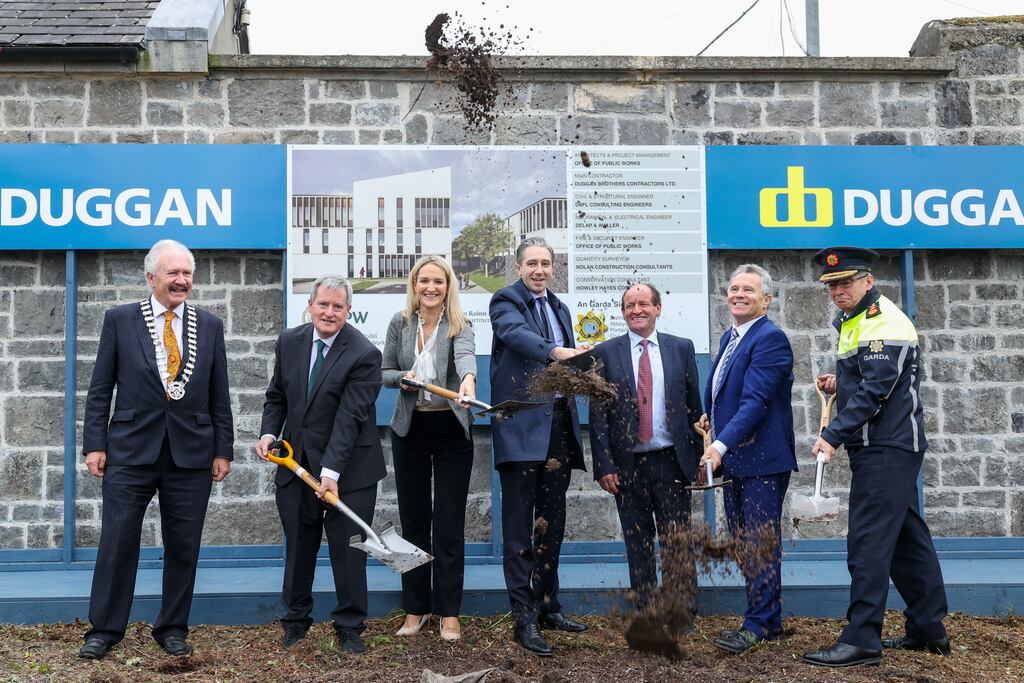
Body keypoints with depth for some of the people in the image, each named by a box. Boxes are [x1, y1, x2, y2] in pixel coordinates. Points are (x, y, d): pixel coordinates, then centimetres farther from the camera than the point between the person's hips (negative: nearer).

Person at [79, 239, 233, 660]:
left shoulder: (209, 326, 6)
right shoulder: (119, 320, 2)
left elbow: (219, 396, 8)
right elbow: (100, 390, 3)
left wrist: (223, 449, 5)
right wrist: (95, 443, -3)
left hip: (191, 454, 2)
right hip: (130, 451, -1)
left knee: (183, 547, 7)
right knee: (117, 542, 3)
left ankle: (172, 629, 21)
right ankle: (105, 629, 17)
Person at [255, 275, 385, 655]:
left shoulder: (364, 355, -17)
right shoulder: (289, 342, 2)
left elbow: (350, 417, -22)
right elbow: (277, 396, 12)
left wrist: (331, 471, -27)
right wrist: (268, 433, -6)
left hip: (348, 467, -4)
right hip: (296, 463, 5)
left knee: (348, 549, 4)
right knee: (298, 548, 15)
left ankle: (350, 627, 18)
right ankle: (295, 620, 31)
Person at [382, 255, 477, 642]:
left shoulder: (459, 325, -6)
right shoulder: (400, 323, 4)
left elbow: (465, 354, -29)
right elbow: (385, 372, 9)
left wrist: (468, 378, -51)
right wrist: (403, 378, -15)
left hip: (451, 430, -3)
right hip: (410, 429, 3)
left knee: (450, 523, 1)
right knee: (413, 521, 8)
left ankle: (449, 612, 12)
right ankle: (415, 609, 20)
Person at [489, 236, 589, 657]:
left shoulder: (558, 308, 20)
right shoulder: (506, 301, -2)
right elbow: (517, 333, -26)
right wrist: (556, 351, -41)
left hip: (558, 423, 7)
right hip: (522, 424, -7)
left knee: (552, 522, 13)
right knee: (520, 525, -4)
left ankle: (548, 606, 24)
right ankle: (524, 617, -1)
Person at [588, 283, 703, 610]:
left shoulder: (681, 348, 7)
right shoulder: (606, 353, 3)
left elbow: (694, 406, 8)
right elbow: (597, 414, 1)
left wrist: (699, 458, 3)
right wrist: (604, 466, -6)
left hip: (671, 461, 0)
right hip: (627, 464, 0)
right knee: (638, 543, 7)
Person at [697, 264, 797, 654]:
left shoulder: (770, 338, -15)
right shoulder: (730, 337, 14)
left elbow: (755, 401, -25)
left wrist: (721, 445, -31)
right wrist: (712, 418, 10)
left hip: (763, 460, -10)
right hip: (732, 460, 10)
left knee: (762, 543, -1)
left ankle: (759, 624, 9)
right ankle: (766, 619, 28)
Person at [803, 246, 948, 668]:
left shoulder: (883, 325, -15)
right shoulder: (854, 321, 16)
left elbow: (875, 391, -22)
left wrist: (833, 436, -22)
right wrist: (840, 383, 7)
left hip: (886, 451, -10)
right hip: (889, 448, 10)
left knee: (869, 544, -9)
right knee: (907, 539, 15)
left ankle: (862, 640, -5)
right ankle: (929, 630, 24)